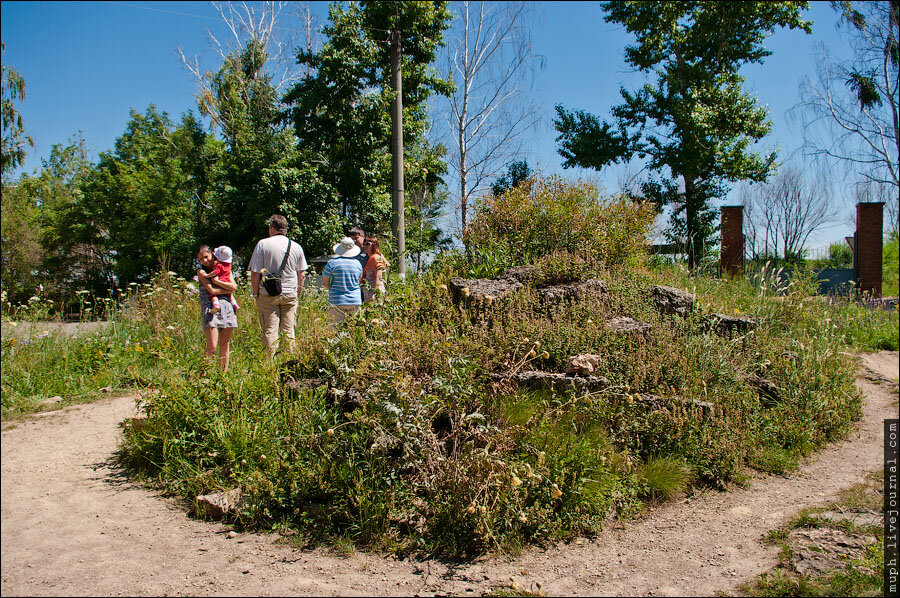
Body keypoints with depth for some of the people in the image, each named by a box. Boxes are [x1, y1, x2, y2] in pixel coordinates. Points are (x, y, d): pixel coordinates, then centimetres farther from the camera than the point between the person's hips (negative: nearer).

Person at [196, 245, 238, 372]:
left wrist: (216, 280, -3)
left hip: (227, 307, 4)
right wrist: (228, 290, 2)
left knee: (225, 345, 4)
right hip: (210, 308, -4)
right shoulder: (201, 272, 5)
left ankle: (224, 373, 11)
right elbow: (212, 290, -7)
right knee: (212, 347, -12)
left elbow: (234, 286, 2)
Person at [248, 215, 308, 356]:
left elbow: (255, 273, -5)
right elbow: (302, 274, 8)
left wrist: (256, 293, 5)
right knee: (288, 330, 8)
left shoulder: (263, 244, -4)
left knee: (270, 330, 0)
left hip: (268, 294, -2)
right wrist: (298, 293, 18)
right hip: (290, 293, 3)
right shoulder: (296, 246, 4)